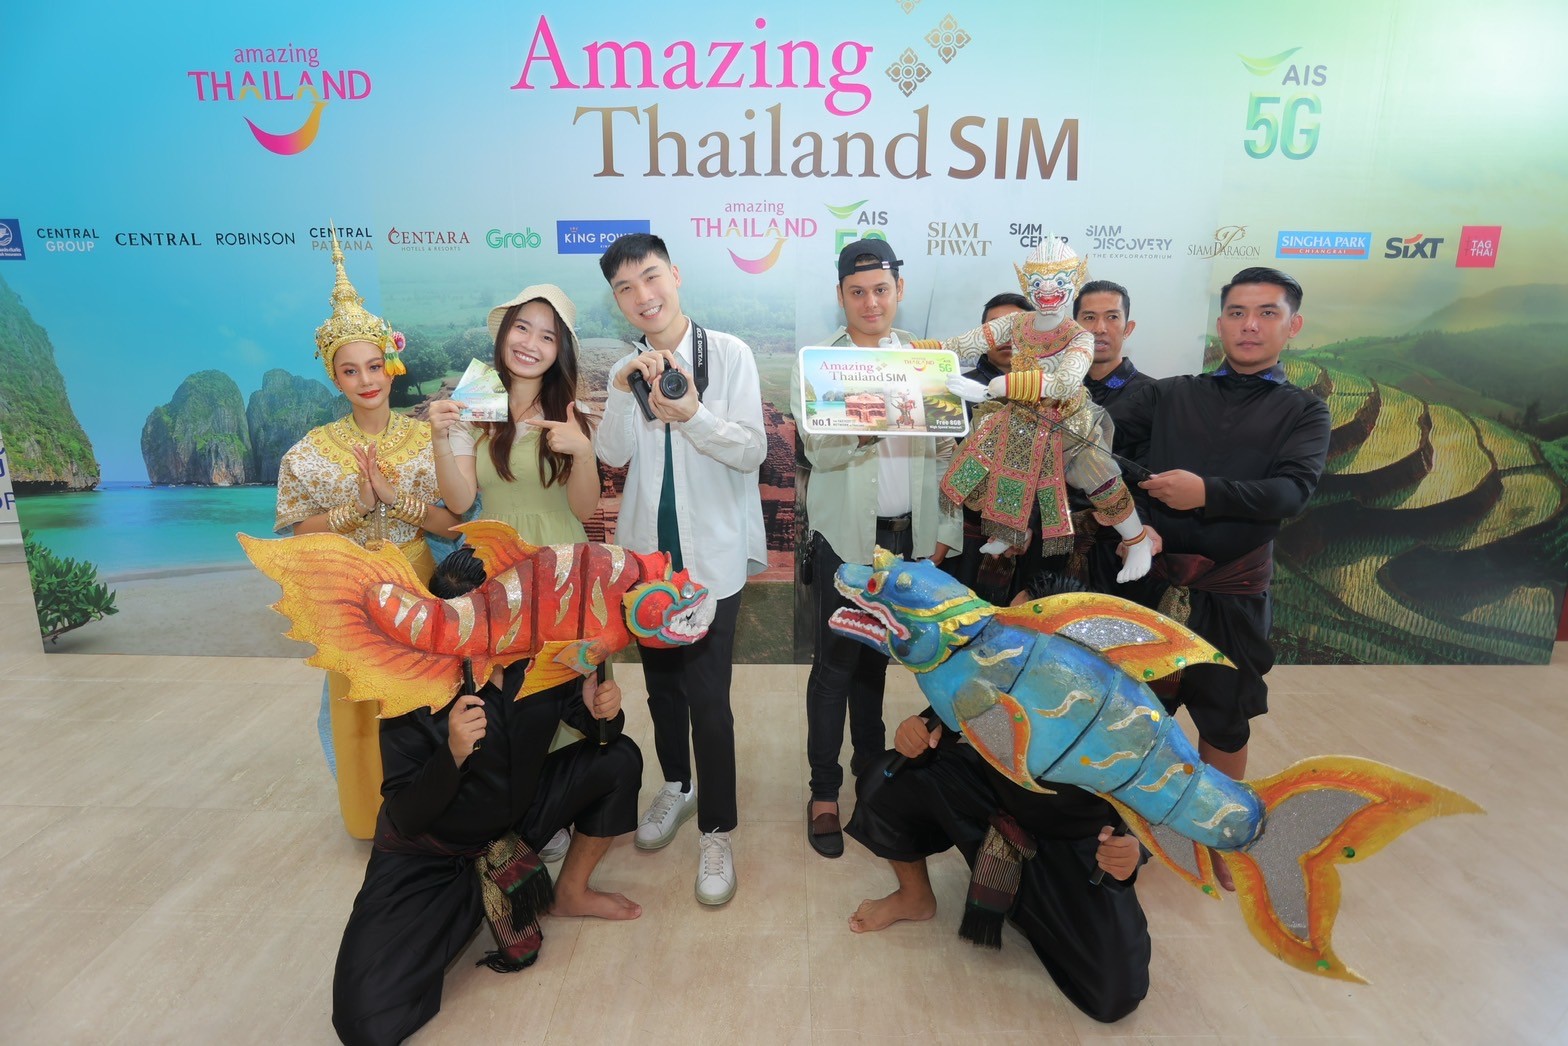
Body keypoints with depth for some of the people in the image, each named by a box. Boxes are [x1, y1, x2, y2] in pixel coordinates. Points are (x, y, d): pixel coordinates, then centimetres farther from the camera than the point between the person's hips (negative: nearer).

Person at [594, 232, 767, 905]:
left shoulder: (729, 354, -7)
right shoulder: (627, 371, 8)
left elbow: (753, 452, -13)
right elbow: (612, 456, -4)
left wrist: (692, 413, -29)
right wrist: (623, 392, -19)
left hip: (712, 556, -5)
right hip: (647, 552, 5)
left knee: (708, 698, -4)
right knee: (661, 683, 18)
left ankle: (716, 830, 15)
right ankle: (676, 786, 41)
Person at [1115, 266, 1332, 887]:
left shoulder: (1303, 413, 6)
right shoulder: (1168, 396, 7)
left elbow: (1292, 491, -11)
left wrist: (1209, 493, -26)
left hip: (1233, 594, 0)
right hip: (1152, 580, 0)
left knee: (1225, 721, 13)